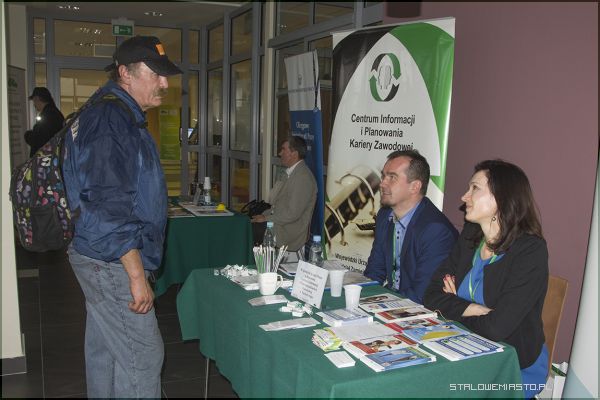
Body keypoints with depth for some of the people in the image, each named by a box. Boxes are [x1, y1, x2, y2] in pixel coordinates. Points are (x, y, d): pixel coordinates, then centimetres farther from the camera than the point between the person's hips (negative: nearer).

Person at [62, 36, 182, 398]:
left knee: (105, 352, 19)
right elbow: (110, 207, -25)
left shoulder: (117, 116, 15)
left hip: (100, 259, 10)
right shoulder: (111, 119, -18)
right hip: (113, 263, -10)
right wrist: (137, 276, -22)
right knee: (143, 355, -2)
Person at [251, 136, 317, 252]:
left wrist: (266, 219, -14)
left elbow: (292, 213, -22)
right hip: (279, 223, 9)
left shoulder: (303, 177, -19)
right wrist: (264, 215, 5)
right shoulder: (290, 173, 14)